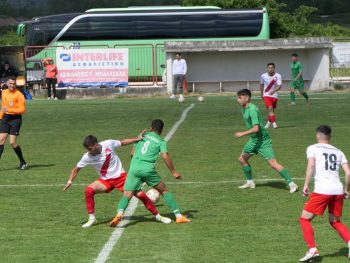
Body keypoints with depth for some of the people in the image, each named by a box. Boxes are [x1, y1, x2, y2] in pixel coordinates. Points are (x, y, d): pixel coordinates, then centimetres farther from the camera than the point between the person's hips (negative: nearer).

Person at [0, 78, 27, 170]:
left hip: (15, 118, -6)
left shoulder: (19, 95, -10)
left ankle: (23, 162, 11)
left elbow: (22, 110, -15)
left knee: (12, 142, -7)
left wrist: (9, 110, -20)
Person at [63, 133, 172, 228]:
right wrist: (70, 181, -17)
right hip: (105, 180, 1)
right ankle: (92, 219, -10)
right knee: (88, 190, -24)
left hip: (121, 176, -1)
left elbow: (123, 142, 0)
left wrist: (137, 139, -8)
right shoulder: (87, 157, -16)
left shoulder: (108, 144, -18)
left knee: (140, 194, -8)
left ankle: (158, 216, 11)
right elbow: (76, 169, -3)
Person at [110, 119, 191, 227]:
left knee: (127, 195, 0)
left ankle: (119, 213, -30)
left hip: (134, 168, 2)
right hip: (148, 169, -2)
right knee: (164, 191, 16)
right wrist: (174, 172, 0)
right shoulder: (161, 141, 9)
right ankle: (179, 216, 14)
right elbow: (165, 156, -6)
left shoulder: (143, 136, 20)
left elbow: (132, 152, 26)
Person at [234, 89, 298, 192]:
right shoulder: (244, 109, 6)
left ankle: (291, 184, -11)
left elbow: (256, 128, -30)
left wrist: (242, 134, -25)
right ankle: (250, 182, 27)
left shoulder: (252, 109, -23)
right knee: (242, 158, 14)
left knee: (273, 163, -14)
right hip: (253, 139, 10)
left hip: (263, 140, -10)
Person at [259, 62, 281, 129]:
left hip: (274, 95, 1)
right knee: (270, 108, -19)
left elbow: (279, 86, -23)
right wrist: (262, 93, 19)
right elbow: (261, 85, 10)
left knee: (272, 110, 15)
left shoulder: (278, 76, -14)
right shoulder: (263, 76, -8)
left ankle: (269, 122, 38)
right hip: (266, 95, -1)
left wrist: (273, 91, -41)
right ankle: (274, 123, -22)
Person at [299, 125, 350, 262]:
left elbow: (311, 165, -12)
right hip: (338, 190, 5)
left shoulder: (312, 148, 7)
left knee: (305, 219, 9)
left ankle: (312, 250, -5)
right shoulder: (338, 152, 19)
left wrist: (306, 185, -13)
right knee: (335, 221, 23)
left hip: (322, 190, -5)